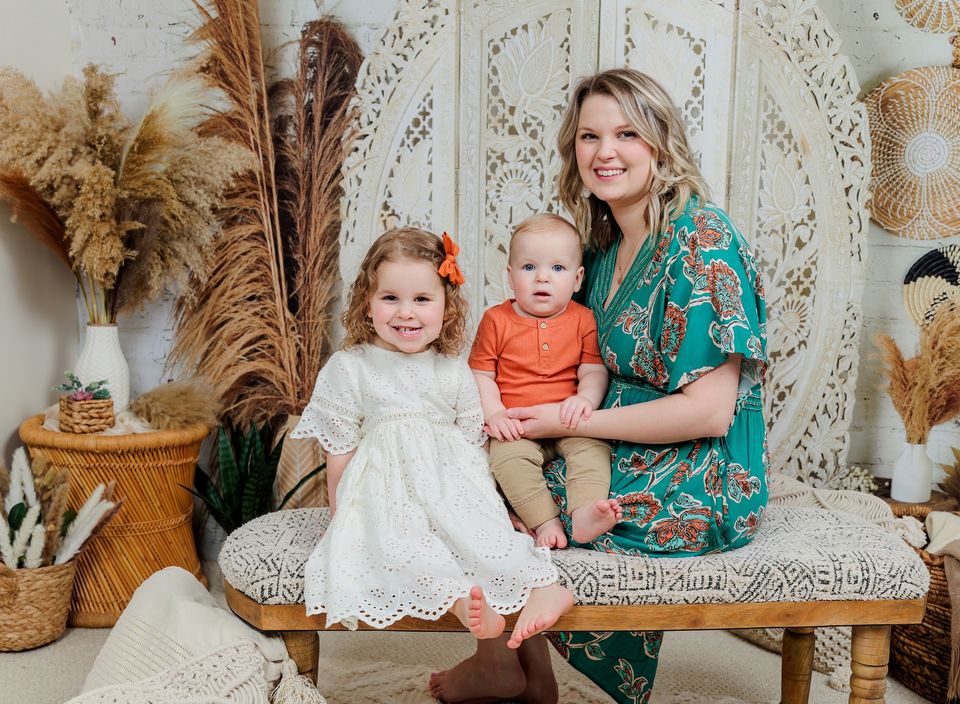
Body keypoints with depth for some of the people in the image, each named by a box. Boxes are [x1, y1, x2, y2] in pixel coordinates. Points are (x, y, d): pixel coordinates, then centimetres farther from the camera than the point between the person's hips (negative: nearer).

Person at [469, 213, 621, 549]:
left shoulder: (583, 319, 5)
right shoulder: (496, 320, 3)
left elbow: (594, 370, 2)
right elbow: (480, 374, 3)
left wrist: (586, 398, -21)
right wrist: (494, 413, -13)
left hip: (568, 421, 1)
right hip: (516, 427, -1)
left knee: (592, 446, -27)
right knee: (507, 457, -29)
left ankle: (584, 514, -37)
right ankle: (545, 522, -29)